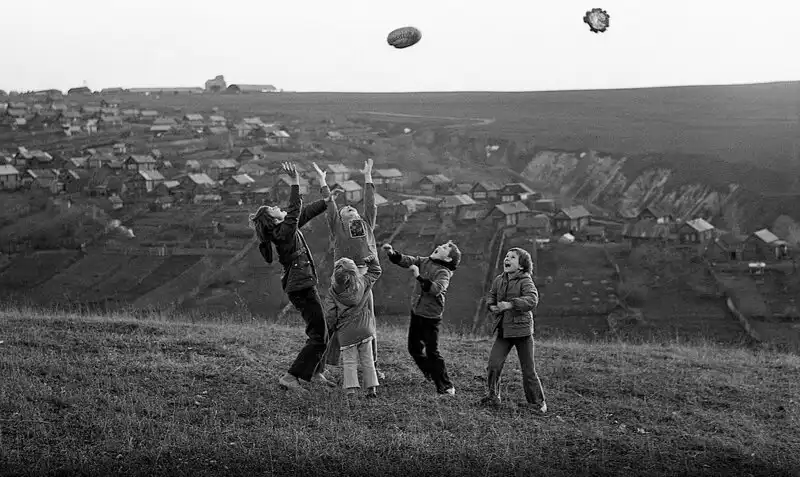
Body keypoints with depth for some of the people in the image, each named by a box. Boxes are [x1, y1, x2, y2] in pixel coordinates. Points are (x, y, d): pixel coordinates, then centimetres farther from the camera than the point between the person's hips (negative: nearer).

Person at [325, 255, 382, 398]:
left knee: (349, 361, 2)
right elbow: (375, 273, 18)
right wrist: (373, 261, 20)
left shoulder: (332, 292, -6)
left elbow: (331, 315, -6)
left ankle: (350, 389, -10)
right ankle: (371, 388, 9)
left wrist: (332, 327, 10)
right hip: (364, 328, 2)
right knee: (367, 360, 10)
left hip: (345, 332, -2)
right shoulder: (362, 283, 0)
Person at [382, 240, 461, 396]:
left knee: (432, 352, -6)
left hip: (431, 317, -7)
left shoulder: (444, 272, -16)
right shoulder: (424, 262, 5)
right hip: (416, 312, 7)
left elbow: (437, 289, -33)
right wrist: (392, 253, -17)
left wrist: (419, 277, -37)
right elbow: (405, 260, 0)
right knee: (414, 348, 16)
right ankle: (431, 375, 36)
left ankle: (446, 386, 5)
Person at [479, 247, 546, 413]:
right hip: (503, 331, 5)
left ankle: (538, 402, 18)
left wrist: (511, 304, -34)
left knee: (528, 370, 3)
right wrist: (491, 305, 0)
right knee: (493, 365, -6)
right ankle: (493, 396, 13)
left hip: (522, 330, -5)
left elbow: (532, 300, -26)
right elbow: (491, 295, 22)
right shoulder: (499, 280, 7)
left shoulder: (525, 281, -11)